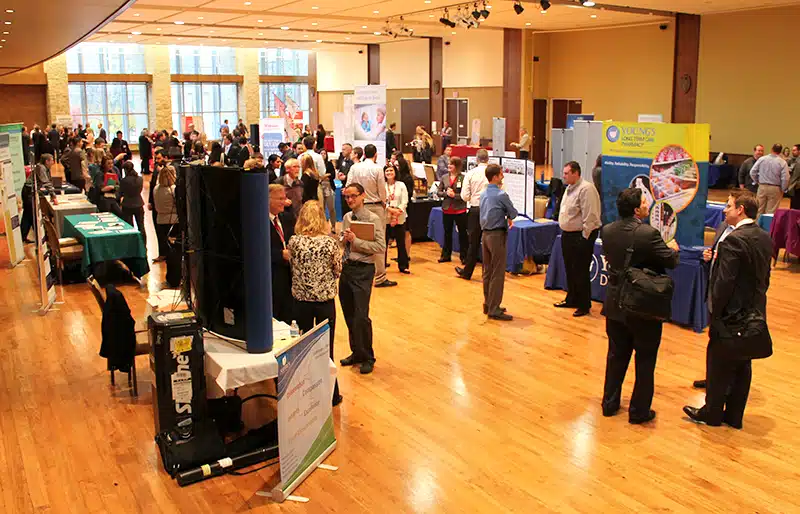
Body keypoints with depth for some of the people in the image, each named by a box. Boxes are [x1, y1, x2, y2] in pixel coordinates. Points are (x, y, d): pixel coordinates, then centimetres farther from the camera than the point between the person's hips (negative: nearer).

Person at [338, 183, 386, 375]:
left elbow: (381, 247, -19)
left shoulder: (374, 220, -12)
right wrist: (344, 239, -4)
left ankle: (367, 358, 12)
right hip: (347, 266, 7)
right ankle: (357, 353, 33)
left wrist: (356, 240, -21)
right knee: (349, 315, 15)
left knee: (361, 316, -7)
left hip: (363, 270, -7)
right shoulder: (346, 218, 9)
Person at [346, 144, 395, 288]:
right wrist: (384, 204, 10)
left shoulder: (354, 168, 0)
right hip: (376, 207, -4)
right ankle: (380, 277, -1)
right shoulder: (377, 169, -10)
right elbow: (382, 190, -7)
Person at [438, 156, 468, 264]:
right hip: (447, 209, 4)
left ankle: (464, 256, 14)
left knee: (462, 233, 4)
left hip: (460, 210, -4)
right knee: (447, 233, 14)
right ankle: (446, 255, 25)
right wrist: (446, 193, -10)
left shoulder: (463, 178, -9)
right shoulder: (444, 178, 5)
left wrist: (455, 195, -20)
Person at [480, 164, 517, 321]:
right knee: (498, 273, -5)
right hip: (497, 235, -9)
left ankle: (488, 305, 21)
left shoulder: (484, 194, 10)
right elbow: (513, 213, -4)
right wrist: (508, 217, 16)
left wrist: (506, 218, 11)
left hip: (485, 234, 9)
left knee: (487, 271, 13)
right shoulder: (501, 195, -15)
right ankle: (494, 310, -4)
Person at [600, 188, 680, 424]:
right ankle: (639, 411, 18)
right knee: (645, 360, 10)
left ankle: (610, 402, 29)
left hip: (615, 305, 5)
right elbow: (670, 262, -13)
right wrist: (672, 248, 10)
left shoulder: (607, 231, -5)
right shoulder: (648, 234, -22)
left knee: (617, 355, 19)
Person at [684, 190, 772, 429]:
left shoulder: (733, 241, -23)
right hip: (754, 314, 8)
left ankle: (712, 413, 21)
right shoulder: (765, 239, 4)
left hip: (732, 312, -8)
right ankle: (734, 416, 26)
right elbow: (764, 278, 11)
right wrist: (754, 303, 18)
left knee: (718, 364, 8)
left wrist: (715, 311, -14)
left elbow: (724, 282, -23)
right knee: (742, 366, 15)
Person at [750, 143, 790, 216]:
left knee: (759, 210, 11)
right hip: (775, 189, -2)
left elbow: (752, 172, 0)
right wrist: (782, 190, 3)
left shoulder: (762, 159, -3)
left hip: (762, 187, 2)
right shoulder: (782, 162, -10)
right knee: (771, 212, 3)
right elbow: (785, 179, -12)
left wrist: (757, 182, 15)